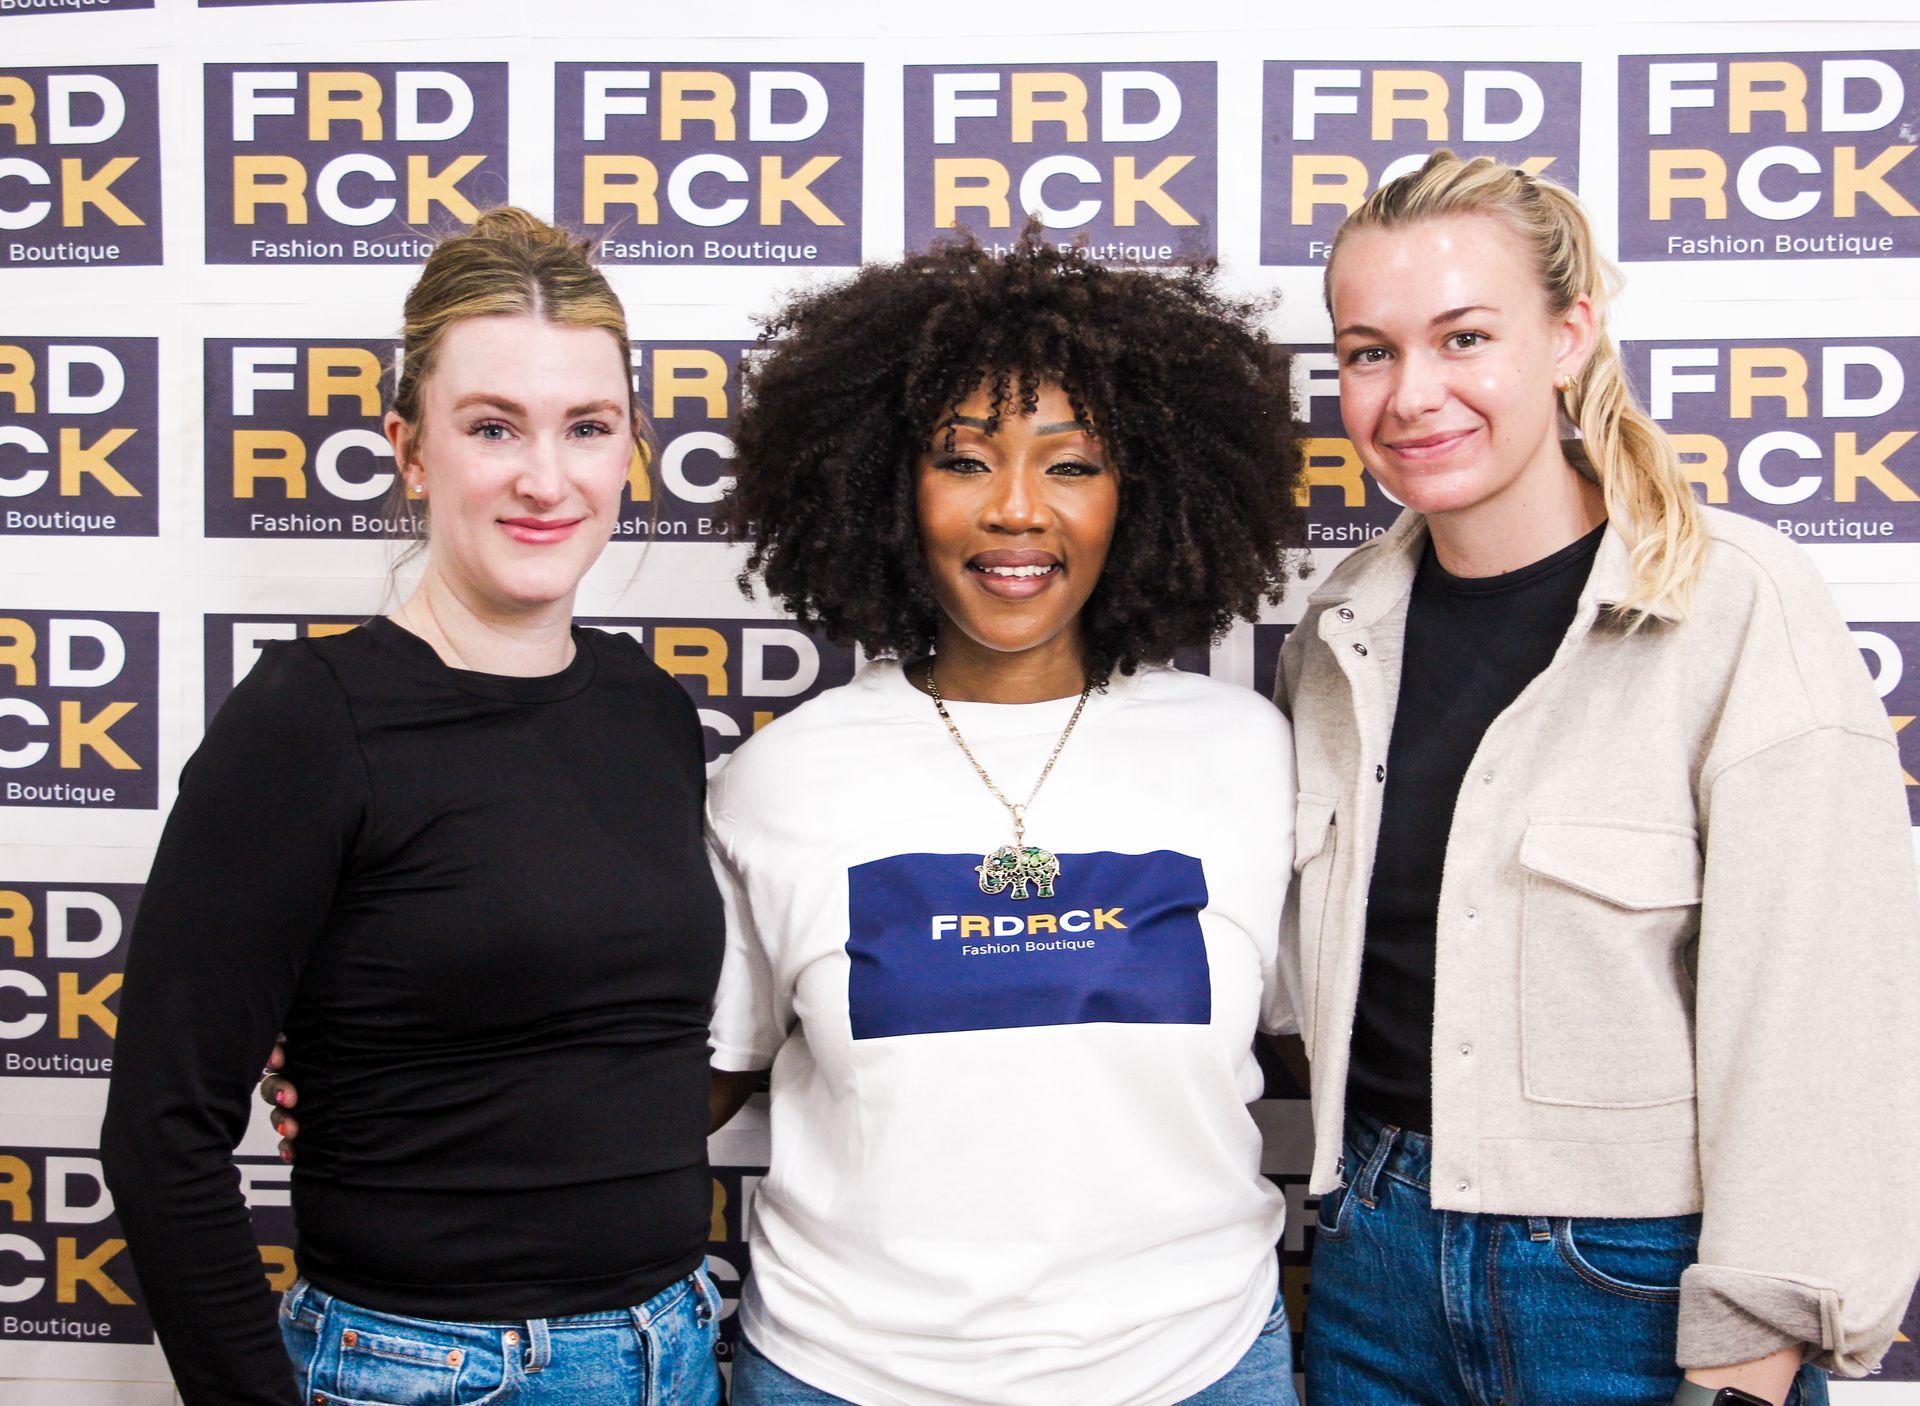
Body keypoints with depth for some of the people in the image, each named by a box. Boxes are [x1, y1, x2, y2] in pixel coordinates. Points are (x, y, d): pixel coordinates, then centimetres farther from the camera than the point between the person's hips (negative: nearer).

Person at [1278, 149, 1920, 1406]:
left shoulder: (1740, 608, -14)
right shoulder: (1346, 631, 2)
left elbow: (1813, 1021, -15)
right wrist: (1358, 1190, 7)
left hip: (1638, 1290, -4)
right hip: (1377, 1259, 5)